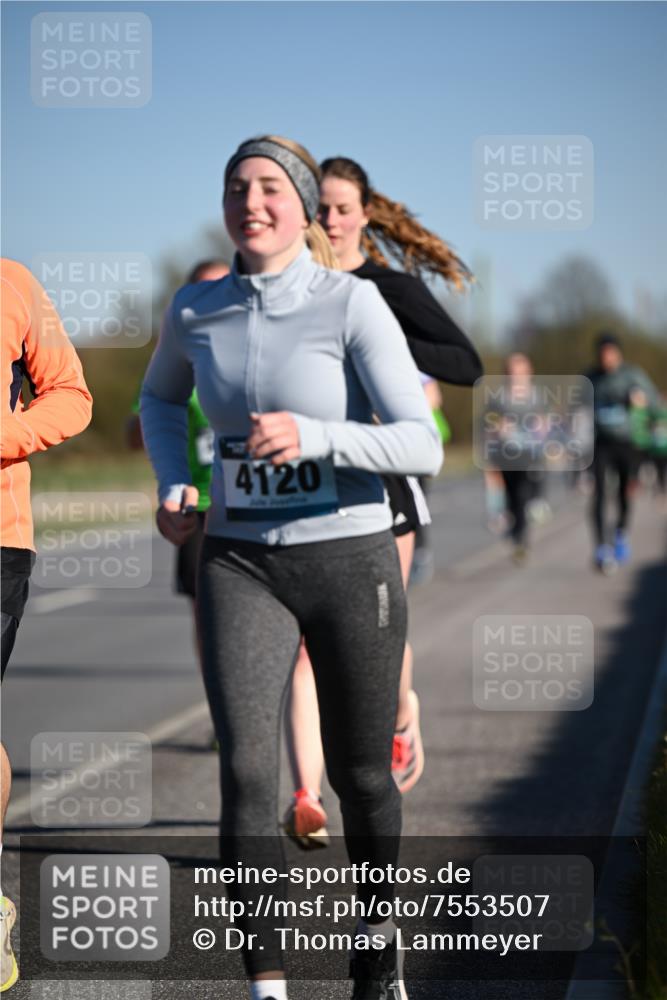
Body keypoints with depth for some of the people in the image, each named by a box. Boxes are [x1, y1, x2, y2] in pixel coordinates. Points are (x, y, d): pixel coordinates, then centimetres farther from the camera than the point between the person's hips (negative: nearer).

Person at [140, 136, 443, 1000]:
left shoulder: (353, 304, -12)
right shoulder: (195, 310, 0)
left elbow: (421, 447, -18)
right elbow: (162, 394, 23)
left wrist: (311, 437, -32)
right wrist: (172, 487, 5)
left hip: (350, 561, -2)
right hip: (241, 566, 2)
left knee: (360, 774, 13)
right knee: (246, 769, -16)